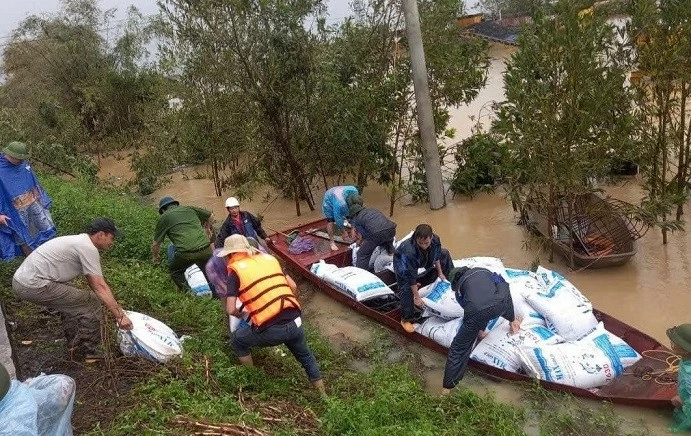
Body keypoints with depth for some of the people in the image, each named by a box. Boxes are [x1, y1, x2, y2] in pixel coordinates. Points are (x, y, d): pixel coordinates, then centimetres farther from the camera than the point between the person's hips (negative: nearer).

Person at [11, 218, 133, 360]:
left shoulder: (81, 242, 19)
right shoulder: (89, 248, -12)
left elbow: (100, 283, 21)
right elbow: (100, 288, -14)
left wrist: (118, 309, 21)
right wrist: (120, 316, -13)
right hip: (33, 285, -11)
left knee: (72, 298, 29)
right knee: (91, 304, -5)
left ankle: (75, 346, 33)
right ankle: (88, 353, 6)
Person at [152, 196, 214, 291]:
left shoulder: (164, 218, 12)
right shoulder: (189, 209, 20)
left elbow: (156, 243, 17)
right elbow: (209, 215, 34)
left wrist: (155, 257, 36)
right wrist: (207, 228, 51)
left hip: (186, 253, -3)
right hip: (205, 249, 3)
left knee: (175, 271, 24)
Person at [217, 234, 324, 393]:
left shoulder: (235, 271, 1)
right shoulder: (268, 258, 14)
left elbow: (231, 310, -6)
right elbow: (293, 286, 14)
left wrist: (239, 313, 17)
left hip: (271, 330, -5)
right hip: (294, 322, 5)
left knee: (237, 341, 24)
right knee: (305, 356, 32)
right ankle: (322, 392, 42)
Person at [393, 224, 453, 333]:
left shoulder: (435, 240, -31)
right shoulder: (409, 251, -46)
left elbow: (436, 256, -6)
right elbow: (411, 276, -37)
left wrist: (440, 273, 3)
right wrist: (416, 297, -31)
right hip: (403, 264, -6)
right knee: (406, 288, -24)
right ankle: (406, 319, -6)